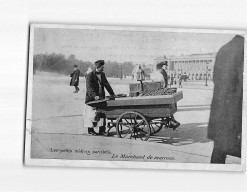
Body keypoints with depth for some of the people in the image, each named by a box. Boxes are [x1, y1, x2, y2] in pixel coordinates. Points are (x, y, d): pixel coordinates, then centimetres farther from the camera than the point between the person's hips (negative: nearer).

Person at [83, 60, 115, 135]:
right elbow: (89, 87, -19)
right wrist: (94, 96, -32)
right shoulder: (90, 75, -10)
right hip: (92, 98, -6)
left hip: (101, 98, 6)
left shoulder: (102, 74, 10)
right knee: (92, 114, 0)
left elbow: (106, 84, 17)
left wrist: (112, 94, 11)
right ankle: (90, 129, 12)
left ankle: (102, 130, 9)